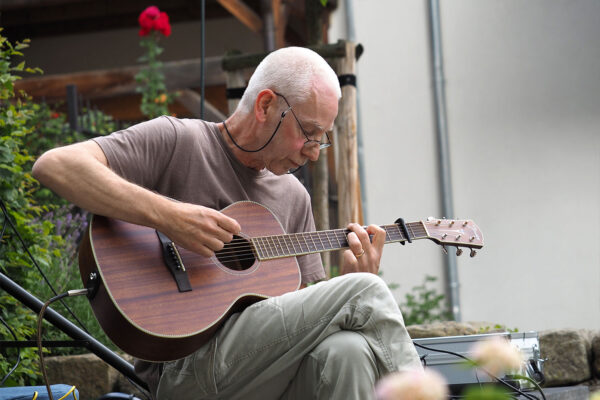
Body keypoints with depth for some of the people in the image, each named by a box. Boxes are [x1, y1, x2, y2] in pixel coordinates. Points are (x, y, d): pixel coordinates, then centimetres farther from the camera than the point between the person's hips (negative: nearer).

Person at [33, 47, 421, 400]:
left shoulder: (293, 197, 19)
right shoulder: (177, 142, -1)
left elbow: (309, 313, 20)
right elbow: (55, 166, -14)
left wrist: (353, 278, -1)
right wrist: (166, 215, -23)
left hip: (267, 367, 6)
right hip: (184, 368, -6)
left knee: (348, 348, -30)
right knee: (365, 291, -19)